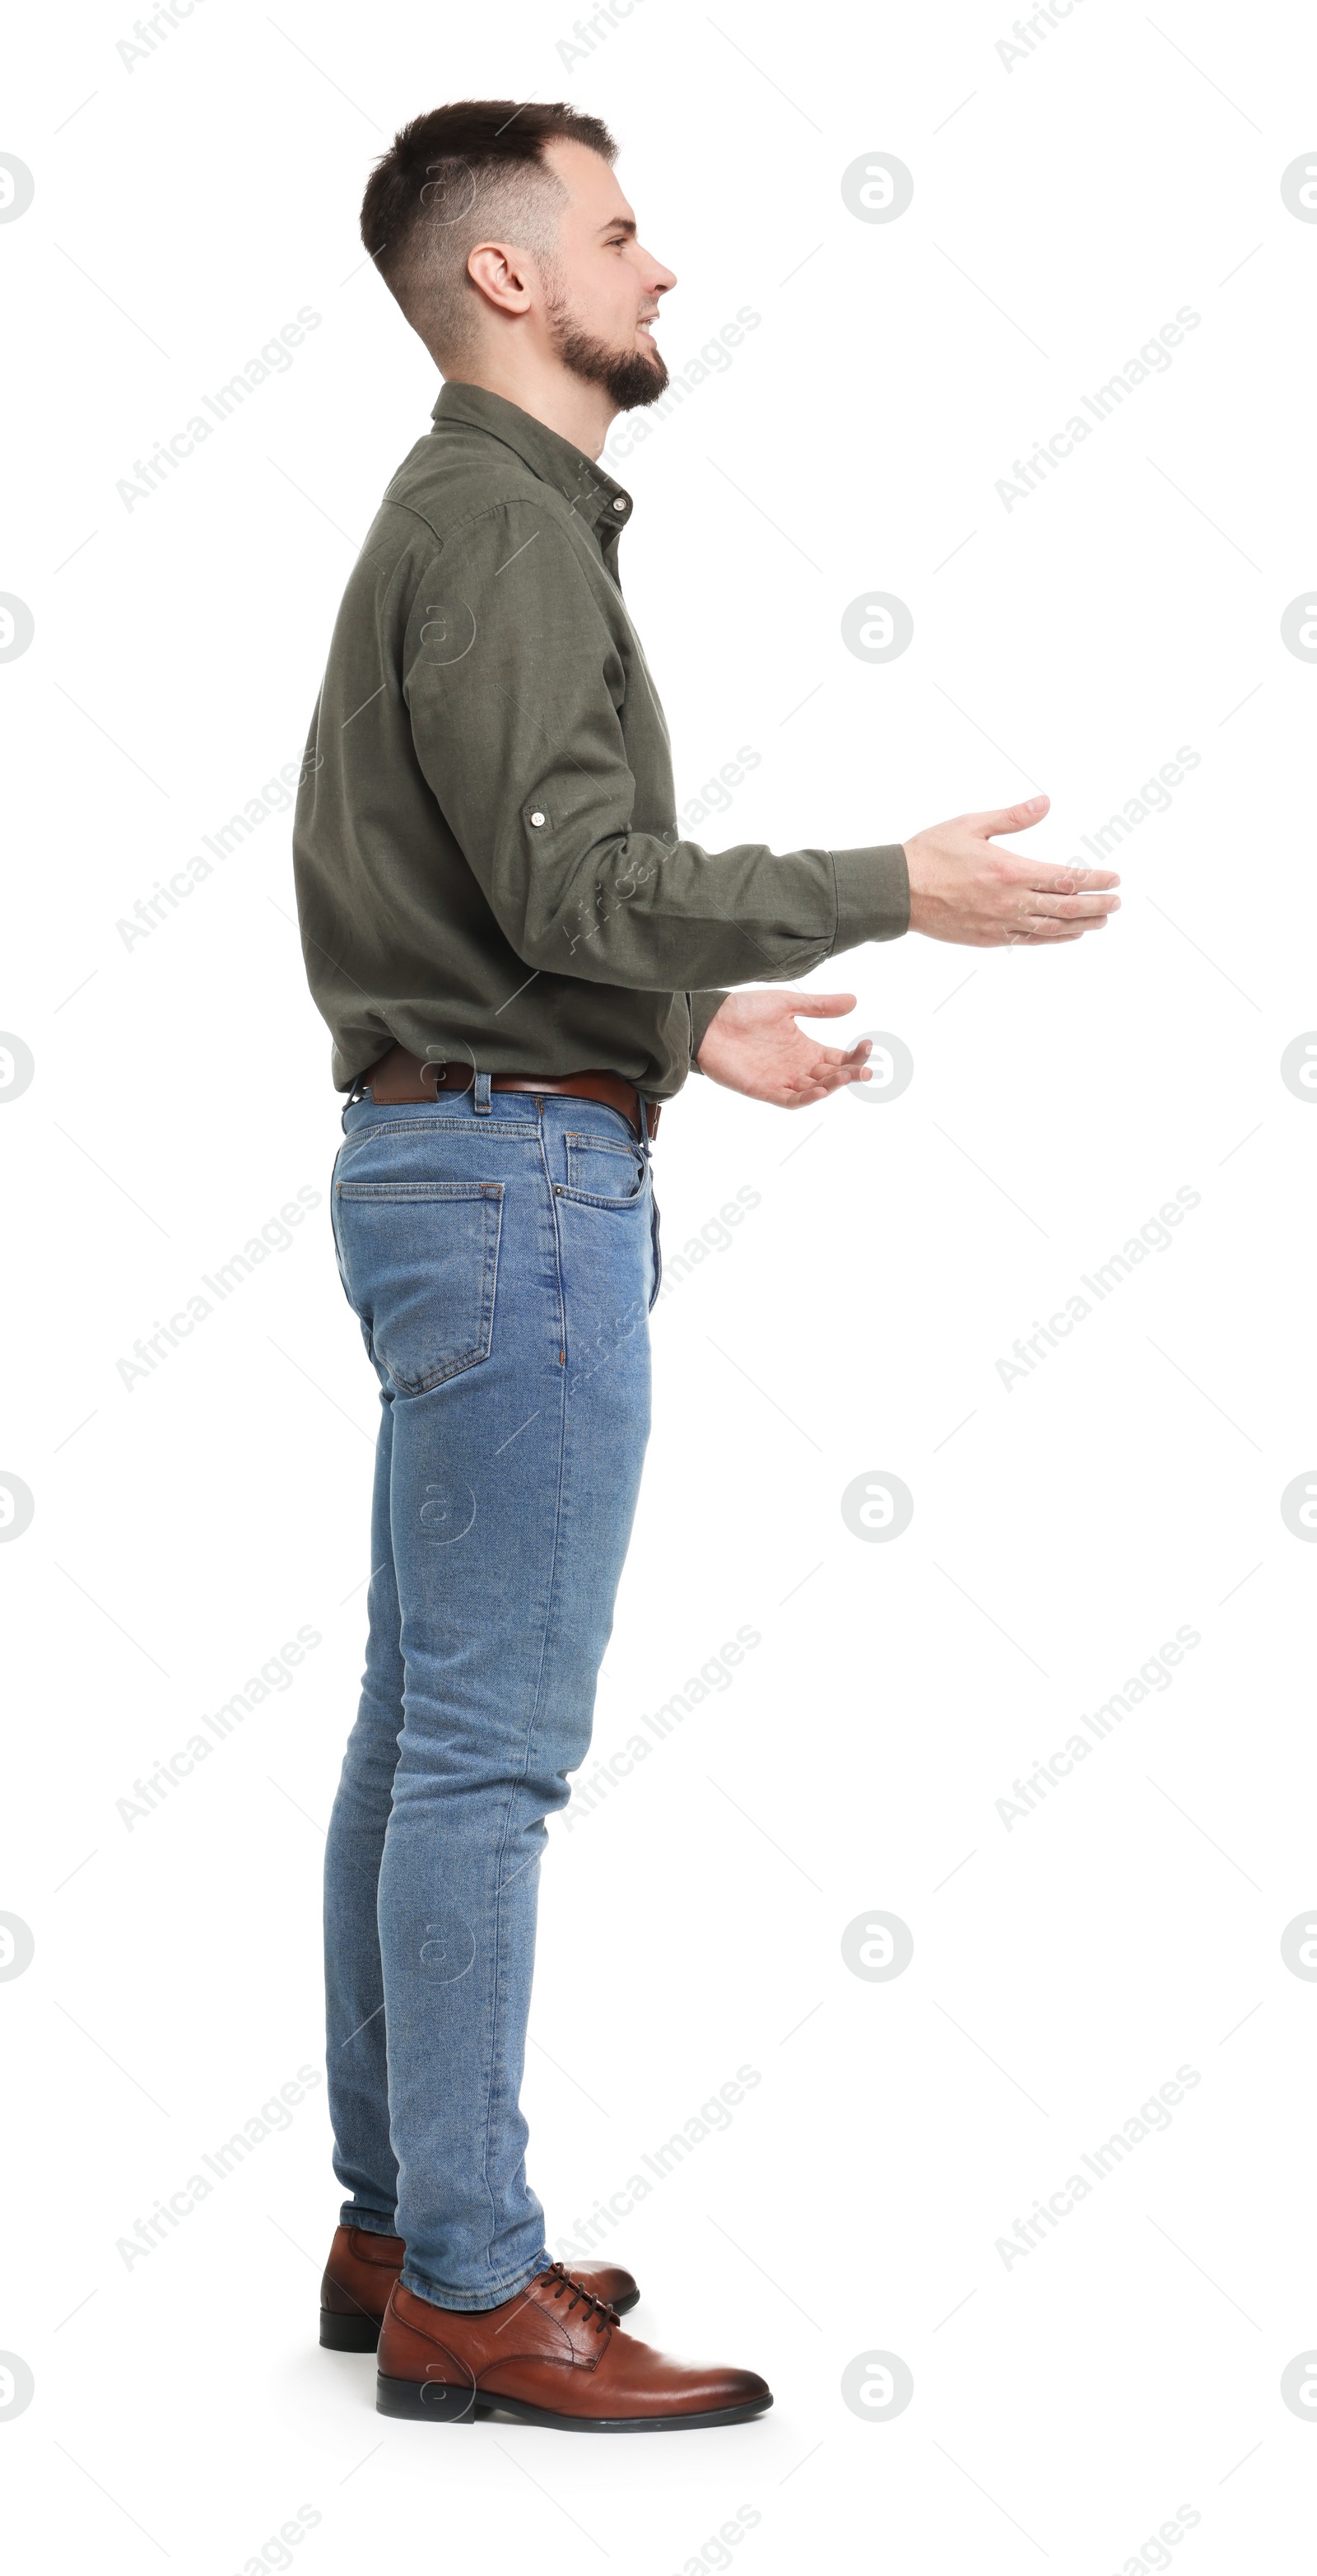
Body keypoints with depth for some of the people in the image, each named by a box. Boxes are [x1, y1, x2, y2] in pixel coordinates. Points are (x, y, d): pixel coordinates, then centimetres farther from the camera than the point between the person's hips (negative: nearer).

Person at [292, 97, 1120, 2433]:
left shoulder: (466, 520, 20)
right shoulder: (503, 521, -12)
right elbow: (573, 882, -21)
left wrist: (692, 1017, 23)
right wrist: (894, 890, -15)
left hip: (457, 1162, 11)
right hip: (519, 1180, -11)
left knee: (426, 1726, 12)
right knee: (491, 1741, -7)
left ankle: (401, 2222, 21)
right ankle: (469, 2296, 1)